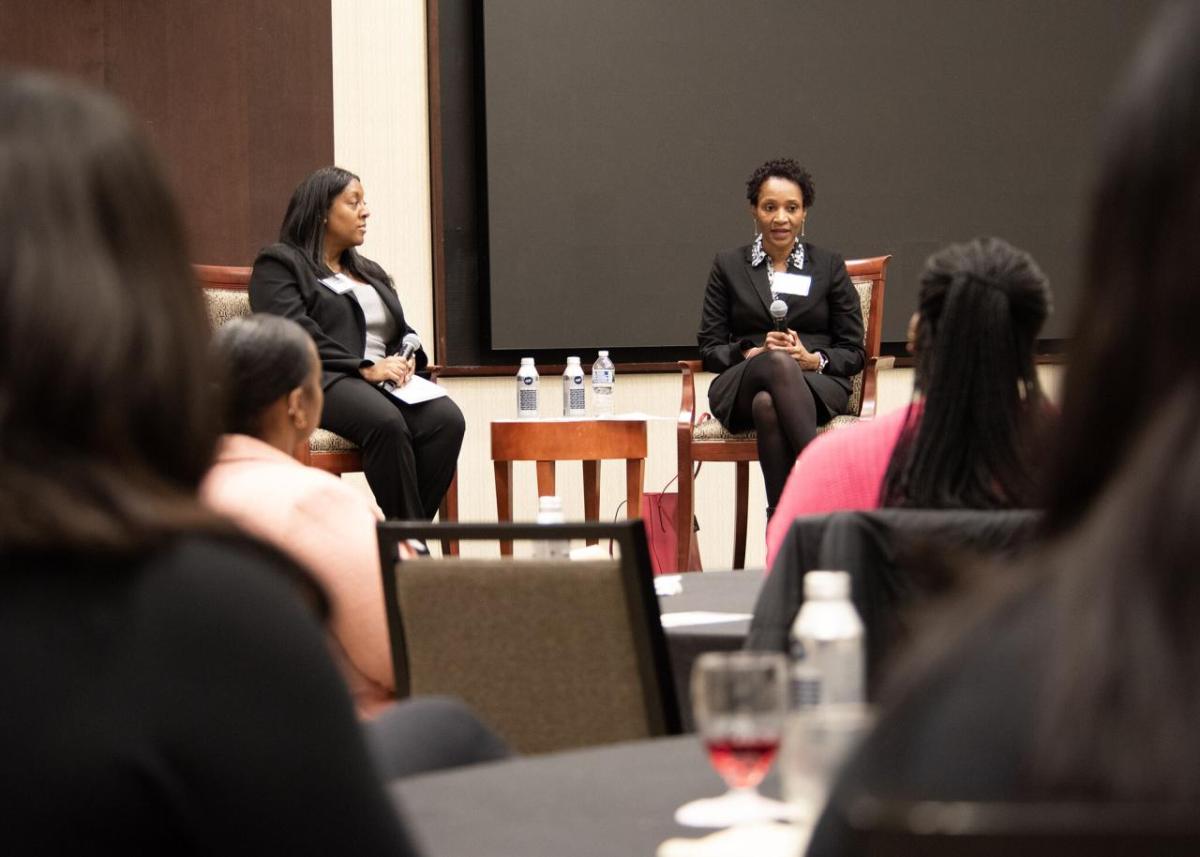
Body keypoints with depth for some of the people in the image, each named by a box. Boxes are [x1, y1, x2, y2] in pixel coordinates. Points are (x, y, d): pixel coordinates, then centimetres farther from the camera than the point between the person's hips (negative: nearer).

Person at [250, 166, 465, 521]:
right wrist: (365, 369, -17)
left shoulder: (370, 272, 31)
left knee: (447, 419, -26)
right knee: (386, 422, -38)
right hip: (320, 384, -7)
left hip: (385, 382, 7)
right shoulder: (278, 263, 6)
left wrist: (407, 359, 2)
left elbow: (404, 332, 28)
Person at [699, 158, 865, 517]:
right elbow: (710, 346, 13)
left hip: (817, 385, 0)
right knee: (778, 364, -40)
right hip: (741, 386, 0)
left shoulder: (830, 266, 17)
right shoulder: (728, 266, 18)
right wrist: (752, 353, -9)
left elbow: (853, 352, 13)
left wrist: (813, 360, -10)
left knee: (768, 404, -40)